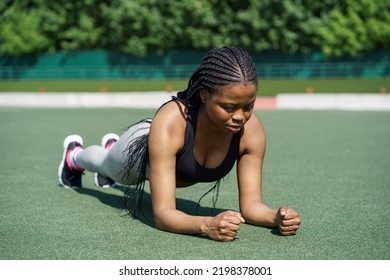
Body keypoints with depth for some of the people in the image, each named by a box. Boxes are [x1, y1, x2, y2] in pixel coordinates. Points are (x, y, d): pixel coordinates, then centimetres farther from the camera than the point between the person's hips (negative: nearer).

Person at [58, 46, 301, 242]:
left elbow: (251, 204, -32)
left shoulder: (252, 130, -39)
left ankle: (112, 144, 76)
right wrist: (206, 225, -68)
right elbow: (162, 214, -50)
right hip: (141, 150, -4)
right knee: (108, 166, 34)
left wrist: (276, 217, -54)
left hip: (181, 170, 4)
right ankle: (74, 153, 69)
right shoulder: (169, 122, -50)